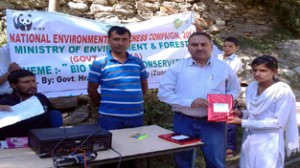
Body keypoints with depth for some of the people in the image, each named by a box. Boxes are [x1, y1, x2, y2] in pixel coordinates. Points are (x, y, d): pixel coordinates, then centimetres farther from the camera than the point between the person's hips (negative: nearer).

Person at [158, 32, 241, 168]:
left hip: (213, 122, 0)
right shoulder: (177, 68, 0)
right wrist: (190, 102, -16)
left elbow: (234, 89, 16)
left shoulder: (223, 67, 5)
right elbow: (164, 92, -5)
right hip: (184, 121, 0)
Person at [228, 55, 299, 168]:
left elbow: (278, 122, -18)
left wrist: (243, 122, -19)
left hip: (269, 146, -6)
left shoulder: (283, 92, -17)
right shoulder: (251, 87, 3)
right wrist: (241, 114, -7)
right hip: (249, 142, 6)